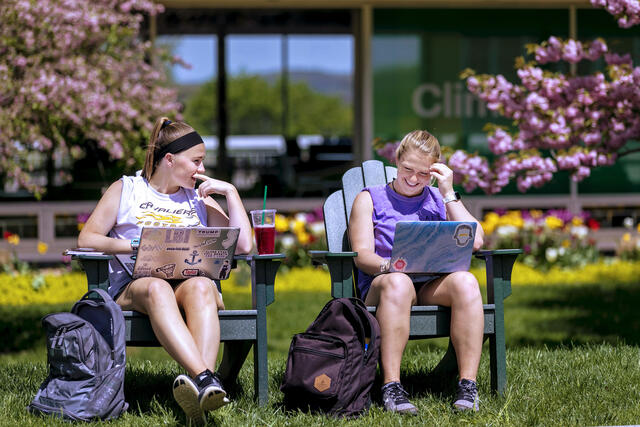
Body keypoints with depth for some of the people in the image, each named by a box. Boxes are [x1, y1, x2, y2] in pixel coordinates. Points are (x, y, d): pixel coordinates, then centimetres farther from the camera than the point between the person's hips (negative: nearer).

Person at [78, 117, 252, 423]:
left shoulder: (200, 200, 25)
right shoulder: (126, 190, 17)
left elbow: (243, 245, 15)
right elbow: (87, 239, 7)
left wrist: (230, 191, 13)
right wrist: (136, 245, -7)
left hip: (189, 282, 2)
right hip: (132, 286, -2)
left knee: (200, 286, -37)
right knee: (156, 288, -40)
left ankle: (198, 399, -59)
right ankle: (205, 378, -60)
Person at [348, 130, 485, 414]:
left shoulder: (440, 200, 21)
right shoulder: (370, 199, 15)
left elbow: (475, 241, 4)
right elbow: (362, 255, 1)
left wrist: (449, 194, 2)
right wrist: (388, 266, -22)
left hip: (434, 286, 2)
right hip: (381, 286, -2)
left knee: (465, 281, -33)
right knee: (398, 283, -39)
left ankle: (468, 385, -36)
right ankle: (391, 387, -44)